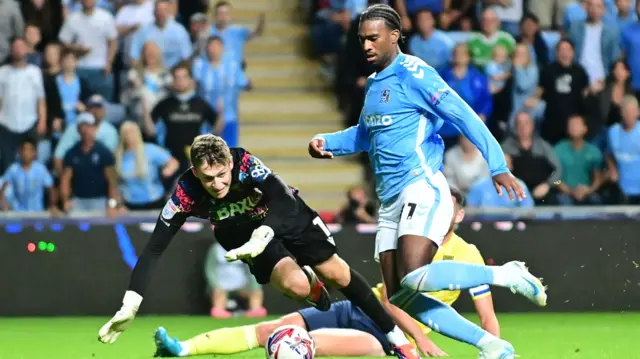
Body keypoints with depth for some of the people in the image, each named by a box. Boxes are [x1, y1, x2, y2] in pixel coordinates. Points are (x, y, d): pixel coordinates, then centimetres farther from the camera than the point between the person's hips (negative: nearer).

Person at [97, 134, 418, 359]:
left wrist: (261, 237, -62)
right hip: (246, 234, 1)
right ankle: (312, 286, 19)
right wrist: (130, 306, -40)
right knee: (296, 286, -21)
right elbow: (154, 248, -31)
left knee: (336, 274, -3)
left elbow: (285, 202, -44)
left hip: (288, 218, -1)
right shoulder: (187, 193, -32)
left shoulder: (246, 163, -36)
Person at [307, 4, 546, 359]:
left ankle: (505, 275, -8)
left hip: (422, 189, -9)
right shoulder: (373, 83, 19)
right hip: (389, 200, 9)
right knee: (402, 300, 0)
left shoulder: (412, 74, -8)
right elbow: (365, 135, 36)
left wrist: (497, 166, -21)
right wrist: (326, 142, 18)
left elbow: (463, 116, -14)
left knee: (414, 280, -27)